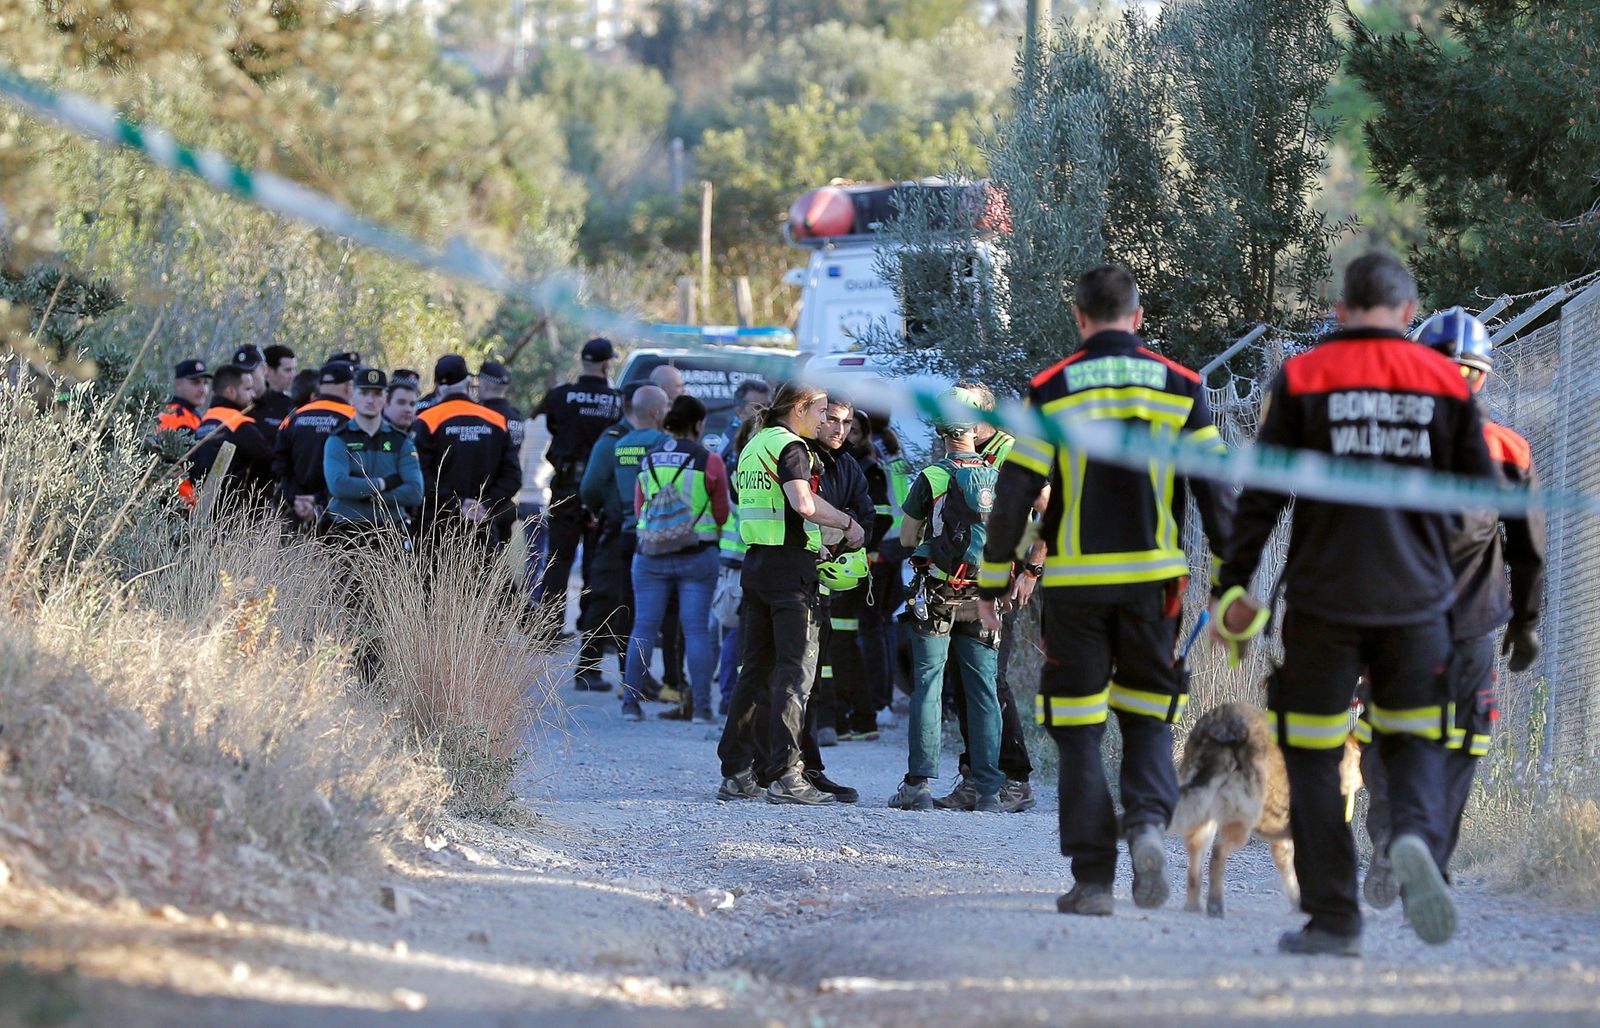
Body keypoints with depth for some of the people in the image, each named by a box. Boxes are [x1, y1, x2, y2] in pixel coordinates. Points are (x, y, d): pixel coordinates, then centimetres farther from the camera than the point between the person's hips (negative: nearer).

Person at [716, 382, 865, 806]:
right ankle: (785, 776, -12)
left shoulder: (753, 446, 17)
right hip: (791, 565, -9)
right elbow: (804, 503, -26)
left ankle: (736, 774, 11)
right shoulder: (791, 446, -10)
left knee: (756, 671, 11)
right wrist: (848, 522, -12)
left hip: (755, 562, 9)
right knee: (795, 671, -7)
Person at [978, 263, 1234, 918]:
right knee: (1148, 716, 15)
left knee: (1079, 733, 5)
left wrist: (992, 583, 4)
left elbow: (1015, 492, -3)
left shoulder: (1050, 391, -1)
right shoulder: (1180, 388, 3)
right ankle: (1148, 821, -12)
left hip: (1074, 584, -1)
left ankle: (1093, 880, 2)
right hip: (1153, 580, 1)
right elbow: (1215, 490, 2)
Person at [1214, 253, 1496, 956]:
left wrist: (1235, 586, 2)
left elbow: (1261, 494, -4)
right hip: (1416, 600, 2)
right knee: (1413, 741, 14)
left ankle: (1333, 918, 4)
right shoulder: (1446, 382, 3)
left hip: (1323, 599, -1)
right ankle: (1417, 837, -17)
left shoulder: (1301, 378, -2)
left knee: (1313, 757, 7)